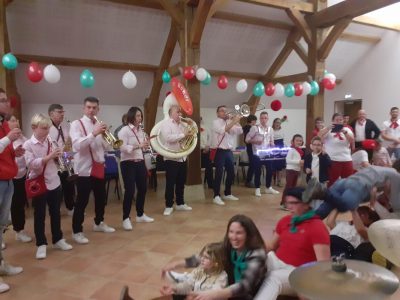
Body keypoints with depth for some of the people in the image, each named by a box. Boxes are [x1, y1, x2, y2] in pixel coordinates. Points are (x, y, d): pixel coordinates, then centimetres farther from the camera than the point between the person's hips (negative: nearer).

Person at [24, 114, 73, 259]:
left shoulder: (50, 141, 4)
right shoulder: (28, 145, -9)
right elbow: (31, 164, -21)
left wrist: (58, 155, -9)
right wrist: (49, 156, -30)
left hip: (54, 182, 4)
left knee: (55, 213, 14)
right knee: (39, 215, 6)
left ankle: (58, 239, 28)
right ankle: (41, 244, 18)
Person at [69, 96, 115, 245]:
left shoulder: (99, 124, 12)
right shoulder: (76, 124, -7)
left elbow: (107, 146, 8)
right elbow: (77, 146, -23)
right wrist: (93, 134, -30)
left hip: (99, 166, 7)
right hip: (84, 168, -7)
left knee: (101, 197, 17)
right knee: (82, 201, -1)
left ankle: (99, 223, 36)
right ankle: (77, 231, 11)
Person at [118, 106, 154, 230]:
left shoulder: (141, 130, 13)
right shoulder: (124, 130, -9)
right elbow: (123, 147, -21)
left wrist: (146, 145, -4)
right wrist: (138, 146, -28)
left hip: (140, 163, 8)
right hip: (128, 164, -7)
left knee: (143, 188, 12)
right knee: (130, 190, -7)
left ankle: (140, 215, 27)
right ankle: (126, 218, 4)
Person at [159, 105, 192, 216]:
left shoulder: (181, 124, 15)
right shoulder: (165, 123, -7)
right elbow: (168, 138, -23)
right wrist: (183, 135, -20)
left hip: (182, 158, 7)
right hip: (171, 158, -7)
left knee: (181, 182, 14)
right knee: (170, 183, -1)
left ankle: (180, 203, 25)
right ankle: (169, 206, 9)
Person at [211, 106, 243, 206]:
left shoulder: (229, 122, 14)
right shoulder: (216, 122, -4)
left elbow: (240, 131, 6)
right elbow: (223, 130, -24)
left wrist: (236, 121, -5)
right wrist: (234, 121, -25)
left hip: (228, 151, 7)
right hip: (219, 151, -7)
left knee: (231, 173, 11)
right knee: (219, 174, -7)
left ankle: (227, 194, 25)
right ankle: (216, 196, 0)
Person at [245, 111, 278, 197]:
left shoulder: (270, 129, 9)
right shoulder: (255, 128, -6)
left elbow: (272, 141, 16)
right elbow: (247, 139, -5)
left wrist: (272, 144, -7)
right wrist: (255, 141, -21)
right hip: (257, 153, -4)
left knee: (270, 170, 8)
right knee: (257, 171, 2)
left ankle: (268, 188, 26)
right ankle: (257, 189, 16)